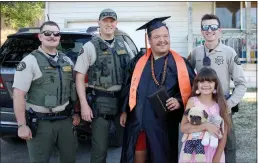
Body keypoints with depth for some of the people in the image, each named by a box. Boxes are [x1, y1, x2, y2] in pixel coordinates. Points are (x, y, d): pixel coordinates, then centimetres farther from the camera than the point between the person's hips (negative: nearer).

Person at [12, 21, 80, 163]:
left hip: (65, 120, 5)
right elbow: (18, 95, -13)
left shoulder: (67, 60, 10)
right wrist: (22, 125, -16)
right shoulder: (30, 61, -9)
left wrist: (76, 113, 11)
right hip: (40, 123, -5)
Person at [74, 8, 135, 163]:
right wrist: (84, 104, -12)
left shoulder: (124, 45, 10)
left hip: (123, 100, 4)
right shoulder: (90, 47, -2)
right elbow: (80, 77, -4)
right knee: (100, 147, 1)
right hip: (100, 102, -4)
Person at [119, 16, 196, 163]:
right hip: (137, 120, 3)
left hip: (164, 123, -2)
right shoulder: (139, 61, 5)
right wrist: (125, 111, 11)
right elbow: (129, 87, 12)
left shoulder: (180, 64, -3)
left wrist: (179, 101, -18)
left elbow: (191, 89, -1)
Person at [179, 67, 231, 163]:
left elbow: (224, 134, -3)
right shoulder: (192, 101, -6)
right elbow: (183, 128, -14)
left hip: (214, 150, 1)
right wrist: (206, 126, -24)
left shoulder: (220, 104, -2)